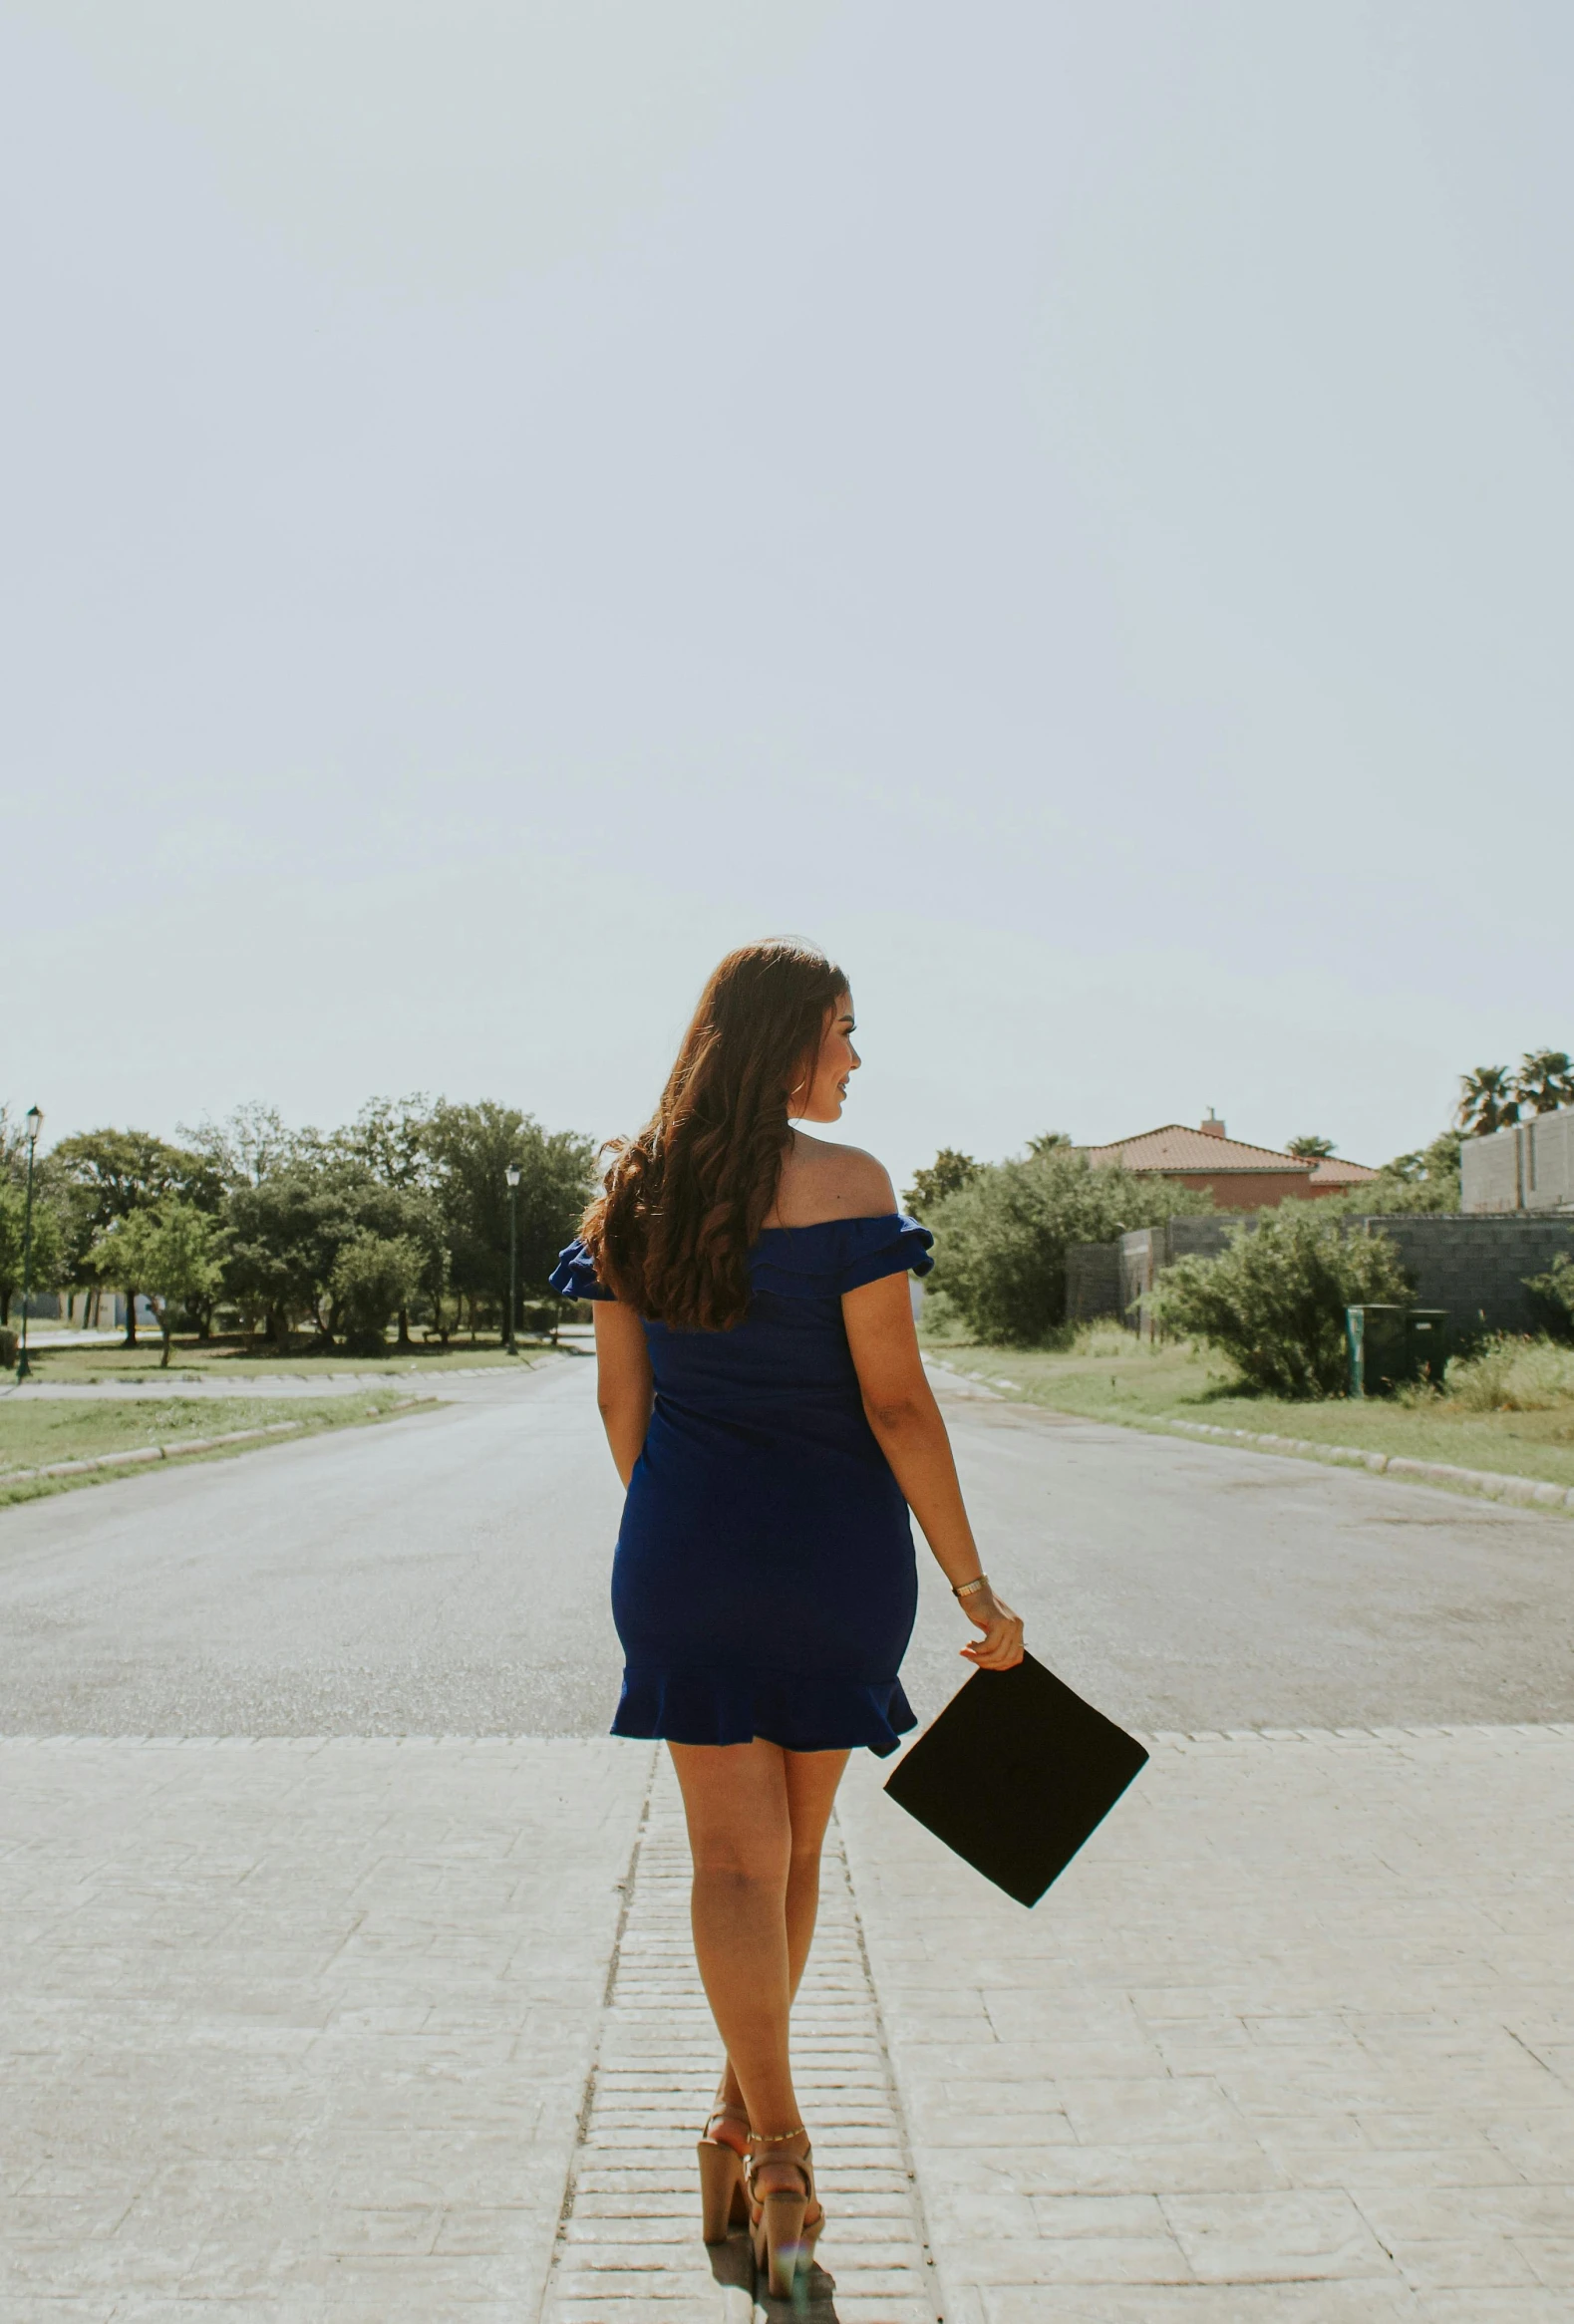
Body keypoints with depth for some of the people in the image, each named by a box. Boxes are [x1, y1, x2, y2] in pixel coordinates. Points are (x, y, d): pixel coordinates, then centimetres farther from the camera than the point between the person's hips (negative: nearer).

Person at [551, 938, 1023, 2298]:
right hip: (834, 1549, -2)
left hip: (684, 1544, 3)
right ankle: (745, 2115, 36)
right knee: (792, 1848, 18)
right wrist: (975, 1592, -8)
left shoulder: (631, 1190, 2)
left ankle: (772, 2154, 6)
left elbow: (620, 1398, 8)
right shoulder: (844, 1185, -14)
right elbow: (897, 1404, -15)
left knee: (734, 1856, 10)